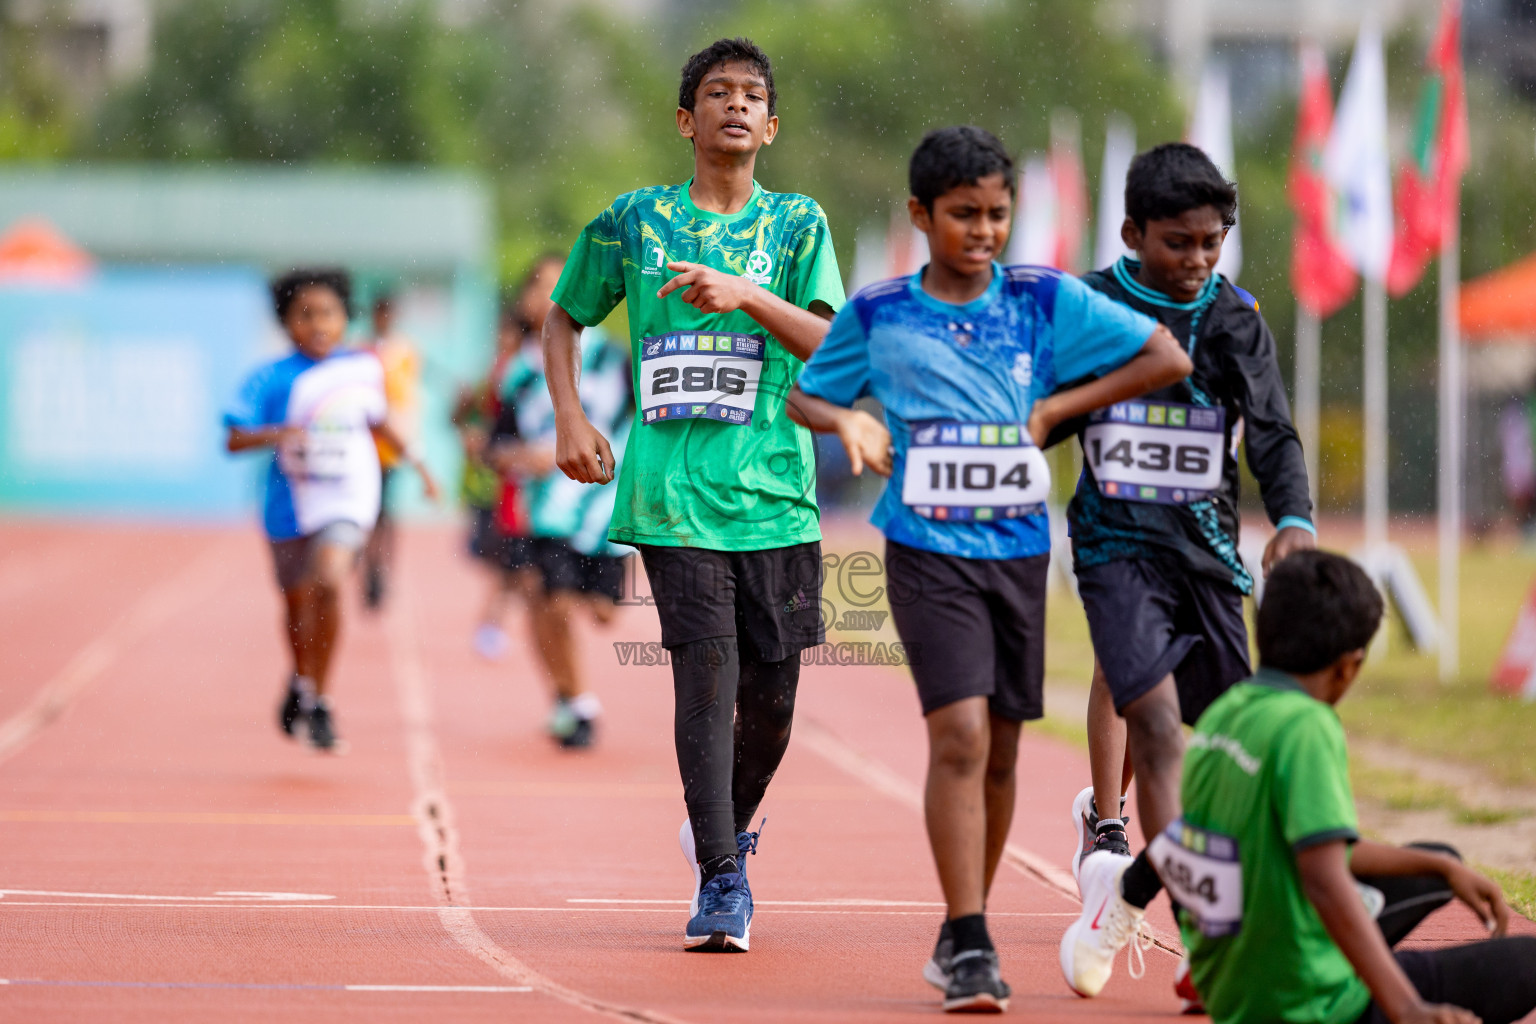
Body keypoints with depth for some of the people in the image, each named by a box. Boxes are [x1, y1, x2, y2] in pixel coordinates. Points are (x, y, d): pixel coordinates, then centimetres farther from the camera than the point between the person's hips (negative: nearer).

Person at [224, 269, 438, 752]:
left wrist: (413, 459, 18)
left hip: (347, 499, -1)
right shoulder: (271, 379, -9)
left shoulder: (364, 368, 1)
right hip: (290, 505, 1)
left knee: (329, 582, -25)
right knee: (297, 603, 17)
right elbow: (233, 439, -16)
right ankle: (301, 680, 49)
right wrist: (272, 435, -34)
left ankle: (317, 700, -12)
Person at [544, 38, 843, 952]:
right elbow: (565, 319, 19)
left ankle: (728, 831, 31)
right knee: (706, 673, -12)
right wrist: (570, 416, 5)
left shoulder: (797, 223, 9)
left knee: (770, 692, 4)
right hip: (673, 492, -1)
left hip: (775, 495, 1)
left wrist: (747, 294, -17)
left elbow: (828, 343, -2)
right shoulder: (636, 220, 9)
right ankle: (721, 882, -10)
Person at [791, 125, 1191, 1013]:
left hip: (1020, 548, 2)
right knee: (959, 735, -16)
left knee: (1000, 750, 10)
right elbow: (806, 395, 15)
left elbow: (1168, 360, 1)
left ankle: (966, 928, 27)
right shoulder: (877, 315, 1)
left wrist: (1055, 409, -4)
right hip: (928, 549, -2)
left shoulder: (1046, 301, 0)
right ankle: (969, 947, -13)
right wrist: (847, 420, -7)